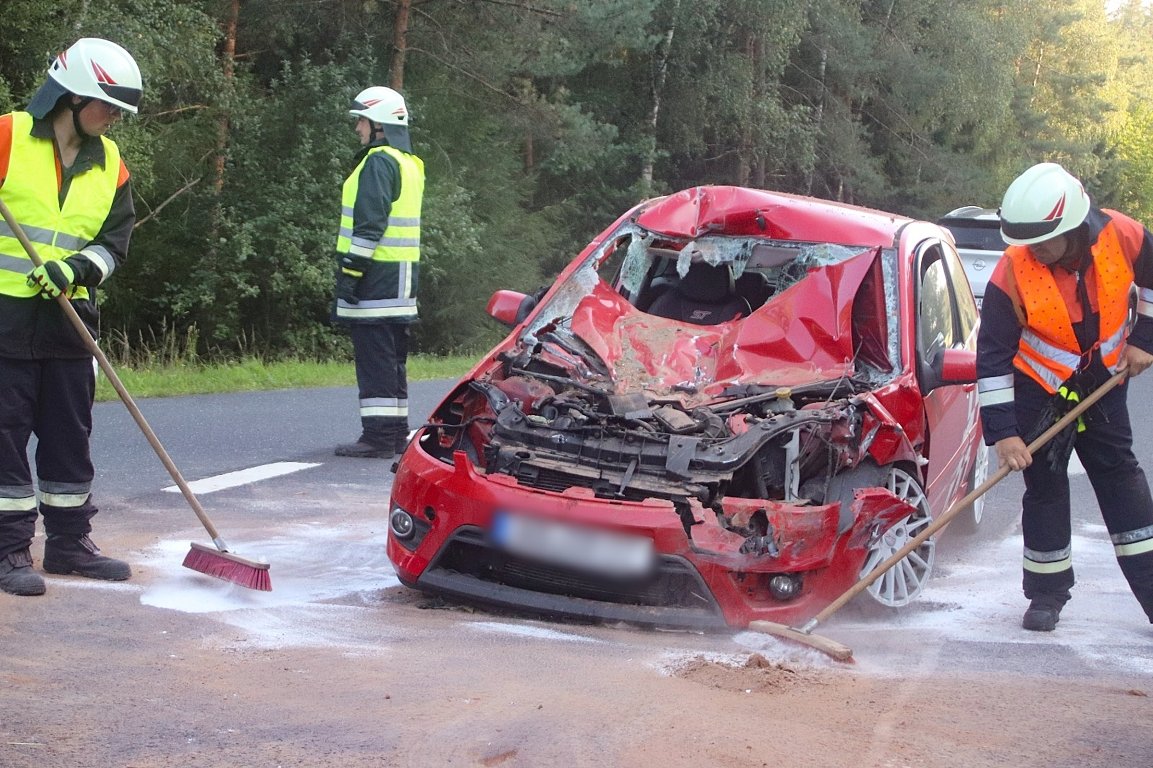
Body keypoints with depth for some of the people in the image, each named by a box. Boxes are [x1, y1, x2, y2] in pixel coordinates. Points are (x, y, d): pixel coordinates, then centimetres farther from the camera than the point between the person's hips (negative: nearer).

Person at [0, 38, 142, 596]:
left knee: (70, 431, 11)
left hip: (68, 315, 5)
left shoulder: (110, 163, 8)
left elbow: (115, 241, 4)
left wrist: (75, 268, -12)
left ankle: (69, 540, 22)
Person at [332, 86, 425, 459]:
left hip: (377, 274, -10)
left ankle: (378, 436, -9)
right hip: (401, 277, 10)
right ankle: (396, 433, 18)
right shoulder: (409, 163, 19)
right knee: (392, 360, 14)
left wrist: (351, 269, -19)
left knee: (373, 361, -9)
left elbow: (369, 222, -19)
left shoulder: (379, 161, -12)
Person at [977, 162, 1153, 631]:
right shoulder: (1011, 274, -27)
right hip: (1040, 392, -2)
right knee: (1045, 487, 1)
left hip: (1104, 384, 2)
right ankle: (1047, 593, 13)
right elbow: (992, 356, -22)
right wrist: (1003, 433, -24)